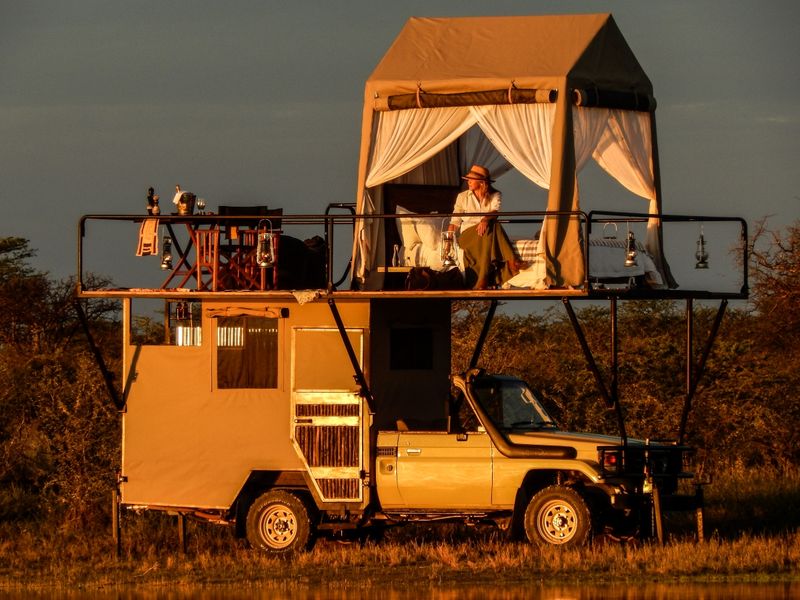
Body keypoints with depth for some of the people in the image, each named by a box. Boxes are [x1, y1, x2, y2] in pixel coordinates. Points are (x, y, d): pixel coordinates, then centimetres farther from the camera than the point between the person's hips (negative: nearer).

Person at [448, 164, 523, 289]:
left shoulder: (495, 196, 10)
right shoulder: (462, 197, 15)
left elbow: (495, 211, -11)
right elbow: (455, 222, 11)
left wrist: (485, 219, -34)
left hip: (487, 230, 0)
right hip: (468, 233, 0)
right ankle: (511, 262, -47)